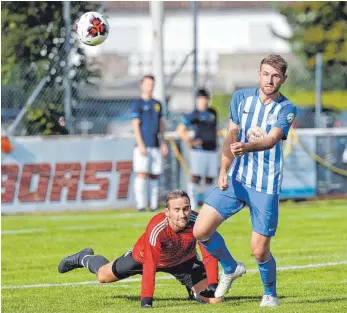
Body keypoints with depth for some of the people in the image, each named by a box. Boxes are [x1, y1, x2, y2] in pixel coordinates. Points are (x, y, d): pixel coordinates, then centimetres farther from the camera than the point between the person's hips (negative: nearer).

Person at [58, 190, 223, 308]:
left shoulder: (197, 223, -37)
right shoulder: (156, 228, -45)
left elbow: (209, 256, -31)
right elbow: (149, 266, -47)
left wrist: (212, 285, -41)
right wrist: (146, 299, -52)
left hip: (183, 261, 2)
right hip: (145, 256, -2)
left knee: (214, 299, -8)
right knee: (103, 276, 16)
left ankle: (194, 290, 30)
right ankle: (84, 258, 53)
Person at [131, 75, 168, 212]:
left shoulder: (157, 104, 18)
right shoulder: (138, 104, 0)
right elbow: (135, 125, -7)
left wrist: (163, 143, 14)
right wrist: (140, 144, -16)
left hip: (156, 146, 6)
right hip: (143, 146, -6)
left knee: (155, 175, 6)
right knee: (142, 174, -12)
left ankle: (154, 204, 10)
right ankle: (141, 205, -13)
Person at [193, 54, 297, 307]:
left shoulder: (287, 109, -7)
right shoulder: (241, 98, 4)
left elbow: (272, 139, -23)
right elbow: (232, 135, 0)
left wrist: (246, 147, -43)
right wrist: (224, 170, -14)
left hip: (266, 187, -3)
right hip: (235, 180, 4)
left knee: (260, 250, -5)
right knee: (201, 231, -6)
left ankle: (270, 293, 24)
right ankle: (231, 268, 21)